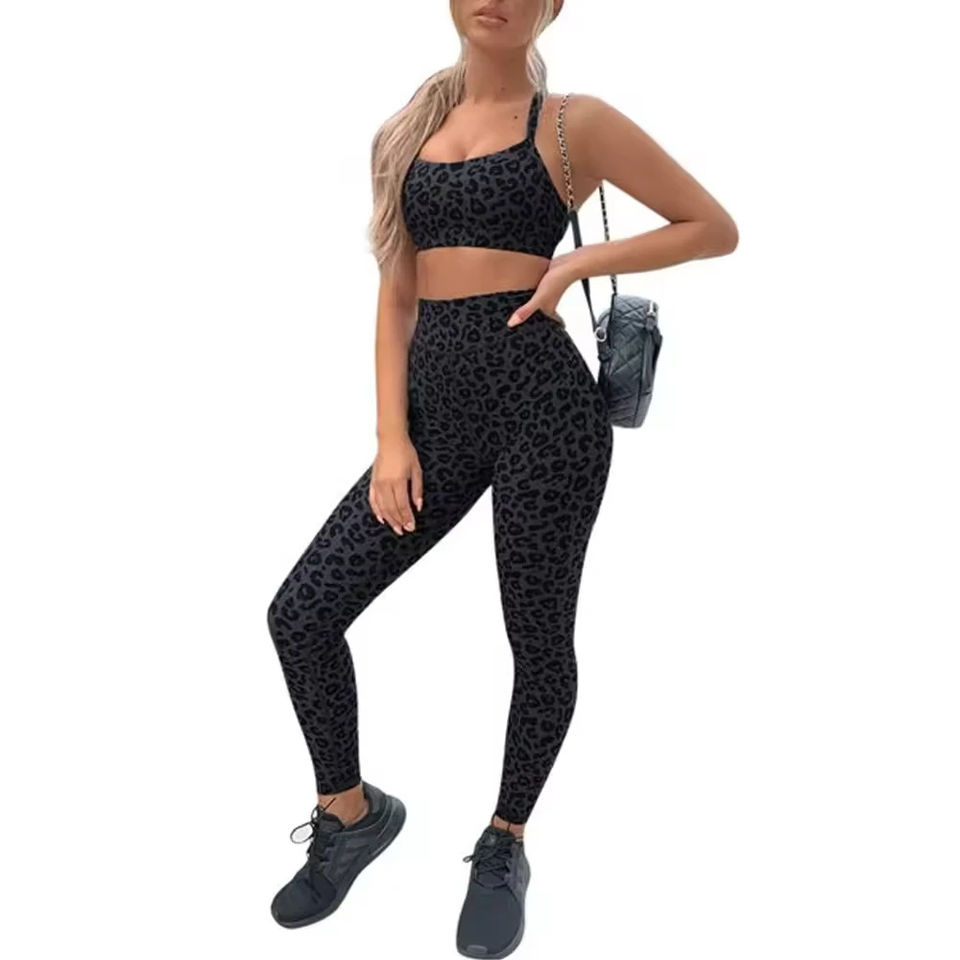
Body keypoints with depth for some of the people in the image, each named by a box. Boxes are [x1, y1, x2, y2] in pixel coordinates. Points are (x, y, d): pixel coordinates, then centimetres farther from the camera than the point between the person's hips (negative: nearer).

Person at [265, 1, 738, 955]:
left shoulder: (574, 121, 2)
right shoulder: (412, 128, 15)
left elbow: (715, 227, 5)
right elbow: (396, 296, 12)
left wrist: (583, 260, -7)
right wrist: (392, 436, 1)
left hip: (539, 396, -4)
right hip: (436, 402, 5)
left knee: (537, 637, 6)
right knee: (302, 611, -1)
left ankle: (503, 849, 30)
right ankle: (351, 814, 24)